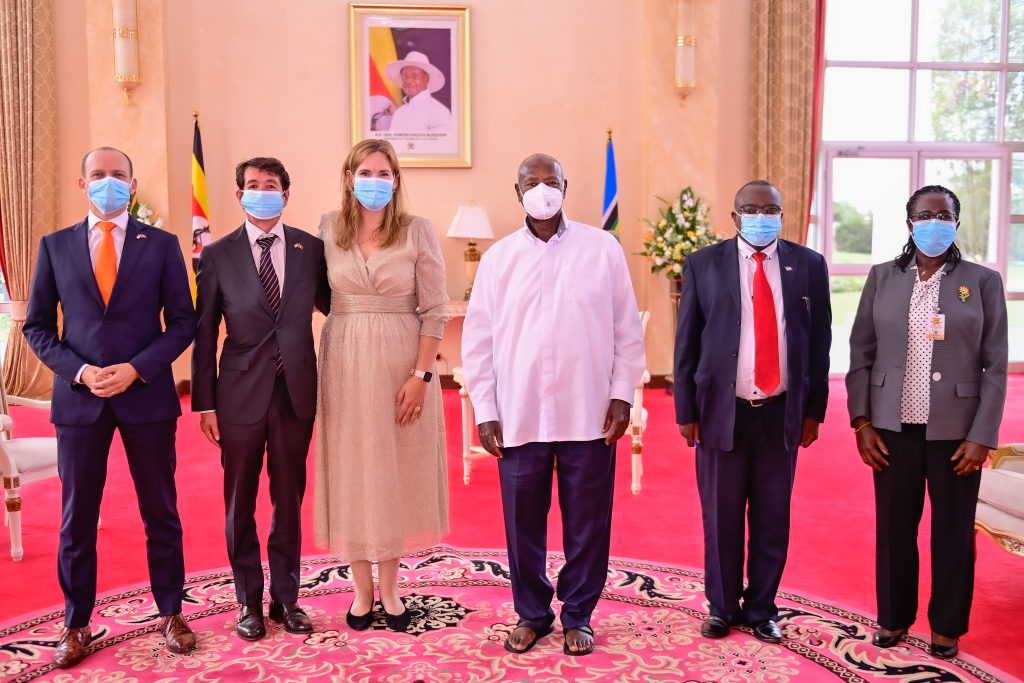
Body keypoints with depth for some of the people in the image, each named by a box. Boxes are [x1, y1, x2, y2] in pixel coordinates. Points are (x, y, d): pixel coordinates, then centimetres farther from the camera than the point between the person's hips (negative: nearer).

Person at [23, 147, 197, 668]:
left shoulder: (161, 244, 3)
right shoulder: (55, 246, 6)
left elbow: (182, 322, 0)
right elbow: (37, 326, 6)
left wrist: (136, 369, -12)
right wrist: (78, 371, -10)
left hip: (147, 394, -1)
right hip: (78, 397, 1)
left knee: (161, 511, 8)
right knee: (76, 518, 8)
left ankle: (170, 614, 24)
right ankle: (76, 625, 23)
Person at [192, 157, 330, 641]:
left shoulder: (311, 248, 2)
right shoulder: (218, 255, -1)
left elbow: (333, 305, 11)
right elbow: (204, 334, 0)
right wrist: (204, 403, -3)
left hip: (296, 392, 1)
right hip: (241, 394, -1)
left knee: (289, 500, 12)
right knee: (240, 504, 10)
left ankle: (285, 598, 27)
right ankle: (249, 601, 26)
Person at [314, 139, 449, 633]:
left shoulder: (418, 231, -4)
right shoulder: (328, 228, 3)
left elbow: (435, 311, -6)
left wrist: (421, 374, -12)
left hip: (402, 361, -1)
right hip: (345, 362, 2)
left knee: (396, 470, 8)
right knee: (351, 470, 8)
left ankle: (389, 588, 23)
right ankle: (362, 588, 23)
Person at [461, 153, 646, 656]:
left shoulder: (603, 248, 2)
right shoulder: (497, 258, 5)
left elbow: (627, 328, 4)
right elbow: (477, 341, 5)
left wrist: (622, 393, -1)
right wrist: (485, 411, 1)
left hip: (589, 413, -1)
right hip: (519, 417, 1)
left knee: (587, 522, 8)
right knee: (522, 522, 9)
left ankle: (578, 616, 26)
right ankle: (531, 614, 28)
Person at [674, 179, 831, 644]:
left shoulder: (808, 265, 4)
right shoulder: (704, 264, 0)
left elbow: (819, 342, 7)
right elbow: (686, 344, 1)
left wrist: (814, 410, 5)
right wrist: (686, 411, -2)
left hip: (782, 412, 1)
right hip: (722, 410, -1)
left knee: (772, 517, 10)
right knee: (721, 517, 9)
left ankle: (762, 609, 27)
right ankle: (721, 607, 27)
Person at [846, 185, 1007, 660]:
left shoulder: (983, 282, 0)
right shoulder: (882, 278, 3)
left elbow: (995, 366, -2)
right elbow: (861, 353, 3)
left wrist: (982, 436, -7)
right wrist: (861, 422, -2)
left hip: (955, 431, -1)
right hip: (893, 427, 1)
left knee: (953, 531, 9)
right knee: (894, 526, 10)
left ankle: (946, 627, 26)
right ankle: (893, 618, 27)